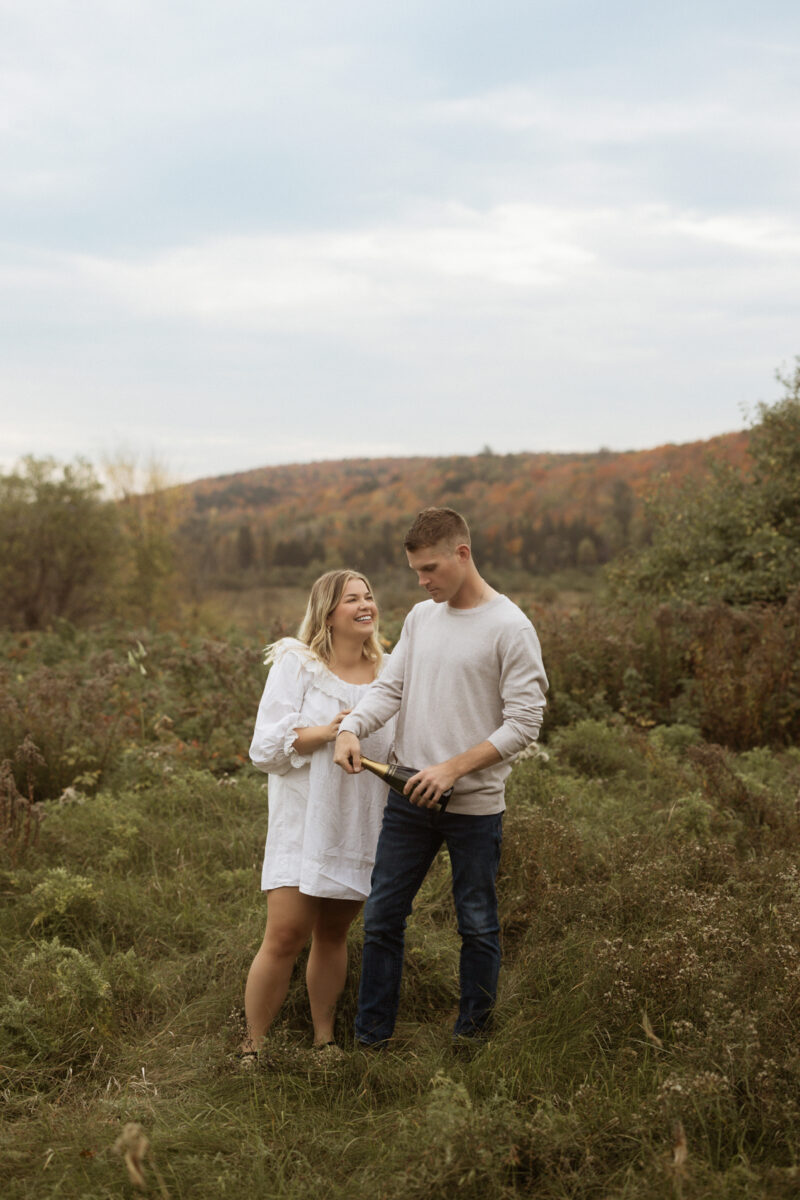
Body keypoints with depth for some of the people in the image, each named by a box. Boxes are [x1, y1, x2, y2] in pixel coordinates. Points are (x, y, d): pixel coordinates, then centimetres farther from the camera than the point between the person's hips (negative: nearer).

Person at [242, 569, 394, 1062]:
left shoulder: (386, 673, 8)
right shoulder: (297, 664, -6)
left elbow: (396, 747, 20)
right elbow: (266, 748, -11)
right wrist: (328, 732, -21)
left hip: (360, 828, 4)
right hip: (305, 822, -4)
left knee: (333, 935, 10)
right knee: (285, 936, -10)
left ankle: (325, 1038, 24)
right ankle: (252, 1047, 3)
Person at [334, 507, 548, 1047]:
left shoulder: (511, 628, -11)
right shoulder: (421, 617, 9)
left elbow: (524, 723, -13)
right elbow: (390, 688, 8)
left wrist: (452, 768, -20)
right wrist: (350, 728, -13)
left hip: (475, 805, -5)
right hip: (409, 799, 5)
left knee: (478, 927, 9)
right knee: (382, 918, 8)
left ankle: (472, 1038, 24)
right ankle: (371, 1038, 19)